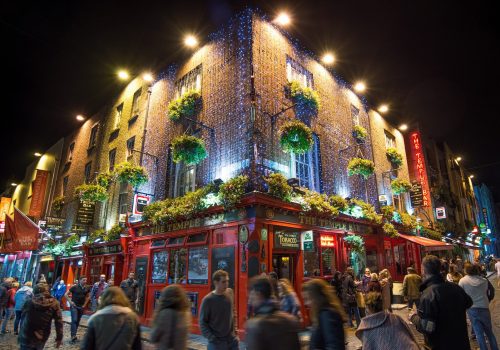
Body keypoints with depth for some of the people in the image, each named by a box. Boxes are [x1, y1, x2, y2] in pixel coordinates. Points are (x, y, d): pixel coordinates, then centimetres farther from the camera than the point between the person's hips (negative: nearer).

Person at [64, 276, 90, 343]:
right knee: (74, 320, -13)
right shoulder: (75, 287, -12)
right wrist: (70, 302, -12)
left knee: (78, 321, 11)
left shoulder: (87, 288, 1)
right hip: (74, 306, -5)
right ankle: (73, 336, -11)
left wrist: (85, 304, 7)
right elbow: (66, 294, -7)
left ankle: (74, 335, 23)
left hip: (81, 307, 5)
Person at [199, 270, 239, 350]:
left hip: (232, 339, 4)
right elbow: (202, 322, -9)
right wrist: (212, 338, -15)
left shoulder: (230, 293, -1)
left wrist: (234, 329, 10)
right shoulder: (208, 300, -15)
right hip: (217, 342, -4)